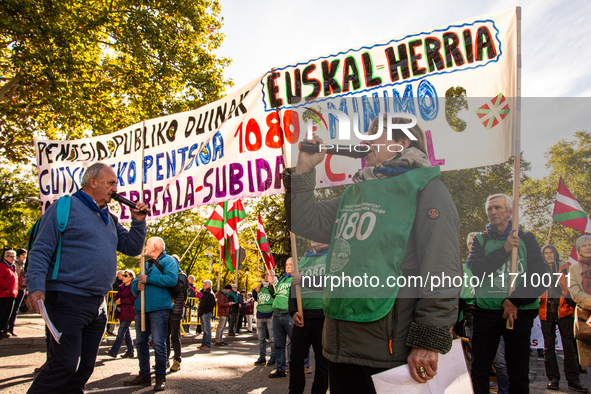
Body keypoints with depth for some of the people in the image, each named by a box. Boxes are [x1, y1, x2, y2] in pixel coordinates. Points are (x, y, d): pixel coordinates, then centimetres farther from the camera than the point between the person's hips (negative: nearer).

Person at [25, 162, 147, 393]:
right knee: (65, 364, -11)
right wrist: (36, 287, -22)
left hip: (98, 304, 8)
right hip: (68, 299, -8)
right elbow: (40, 251, -9)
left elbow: (132, 248, 19)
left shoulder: (109, 219, 18)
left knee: (85, 367, 12)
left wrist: (138, 221, 3)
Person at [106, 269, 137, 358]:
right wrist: (117, 301, -6)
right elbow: (117, 297, 17)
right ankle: (130, 352, 18)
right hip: (121, 312, 8)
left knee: (121, 332, -7)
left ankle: (113, 351, -4)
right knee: (126, 332, 11)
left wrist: (121, 300, -13)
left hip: (128, 313, -8)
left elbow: (133, 299, -17)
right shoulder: (121, 287, 16)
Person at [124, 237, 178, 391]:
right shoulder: (146, 264, 25)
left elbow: (171, 279, -17)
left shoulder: (168, 261, 1)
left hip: (158, 308, -8)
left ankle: (161, 378, 1)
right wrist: (137, 286, -1)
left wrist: (147, 279, -12)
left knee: (158, 344, -8)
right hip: (141, 308, 8)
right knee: (141, 343, 11)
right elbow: (134, 286, 25)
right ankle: (144, 376, 21)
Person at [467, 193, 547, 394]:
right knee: (479, 370, 3)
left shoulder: (526, 238, 7)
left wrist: (514, 301, -12)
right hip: (485, 312, 0)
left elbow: (540, 276, -3)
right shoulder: (480, 240, 8)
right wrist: (505, 249, -15)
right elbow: (475, 268, -9)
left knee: (519, 373, 4)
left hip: (520, 313, 0)